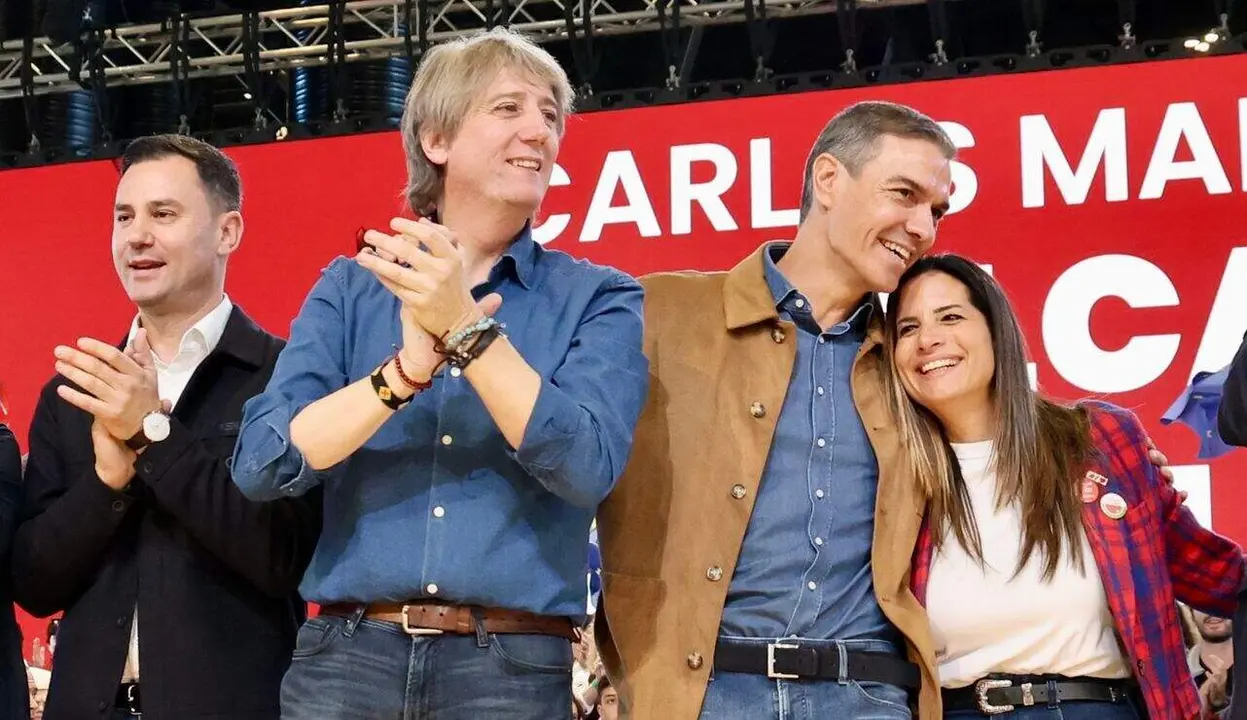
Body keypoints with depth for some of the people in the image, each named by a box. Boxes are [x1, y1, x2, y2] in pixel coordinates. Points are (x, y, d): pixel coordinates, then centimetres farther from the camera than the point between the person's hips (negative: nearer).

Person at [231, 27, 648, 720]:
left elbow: (588, 467, -11)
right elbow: (261, 464, -2)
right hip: (348, 654, 1)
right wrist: (407, 369, -14)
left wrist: (466, 327, -17)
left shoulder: (599, 299, 4)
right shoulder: (348, 290, 9)